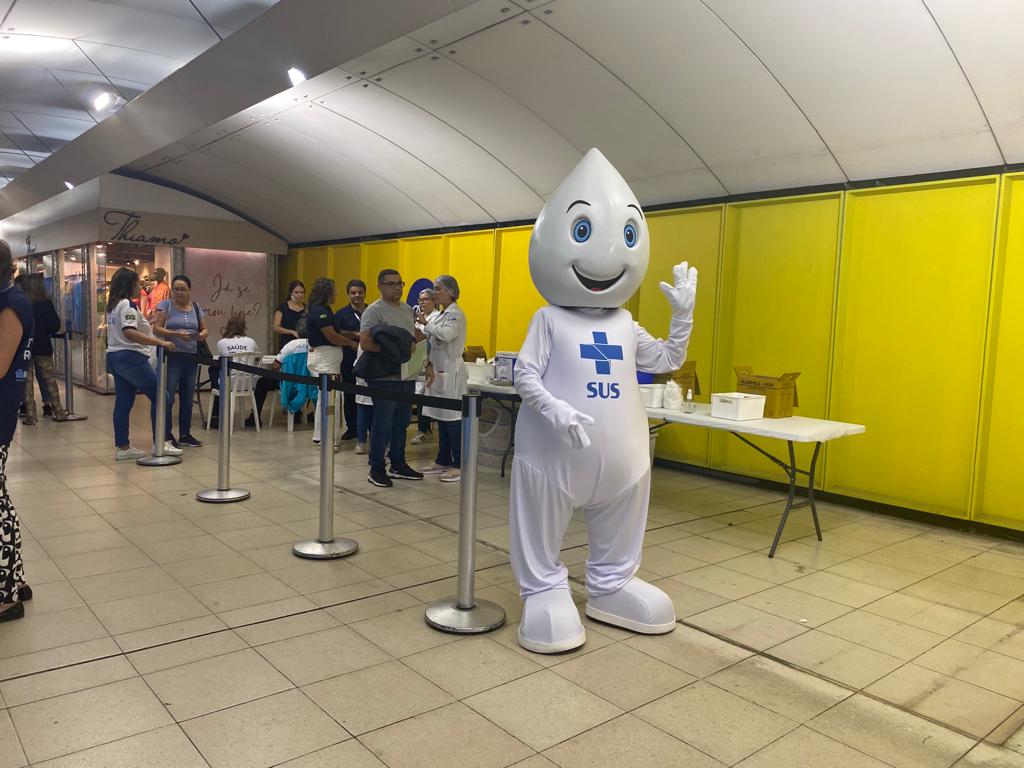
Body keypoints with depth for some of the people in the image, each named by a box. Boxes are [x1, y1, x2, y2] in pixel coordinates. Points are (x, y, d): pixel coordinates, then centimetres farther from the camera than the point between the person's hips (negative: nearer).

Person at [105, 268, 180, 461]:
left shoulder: (113, 306, 17)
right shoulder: (128, 305, -13)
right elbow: (129, 333, -27)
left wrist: (150, 323, 30)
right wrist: (160, 342, -33)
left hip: (115, 357, 10)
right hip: (131, 358, -10)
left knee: (123, 402, 9)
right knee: (159, 396, -4)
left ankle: (123, 447, 11)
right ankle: (160, 442, -3)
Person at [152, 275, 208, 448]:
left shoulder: (196, 308, 12)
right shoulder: (165, 305, -2)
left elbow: (205, 330, 11)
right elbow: (156, 329, -9)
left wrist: (198, 336, -12)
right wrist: (176, 334, -23)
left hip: (191, 358, 5)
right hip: (171, 357, -5)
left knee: (187, 399, 11)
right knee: (168, 398, -4)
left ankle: (185, 434, 20)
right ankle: (166, 436, 4)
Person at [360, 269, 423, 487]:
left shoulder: (407, 309, 14)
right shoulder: (374, 311, -11)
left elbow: (415, 337, 22)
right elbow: (365, 343, -20)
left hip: (407, 375, 8)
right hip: (386, 378, -8)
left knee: (401, 423, 16)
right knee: (382, 424, 1)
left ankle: (398, 465, 28)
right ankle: (377, 469, 13)